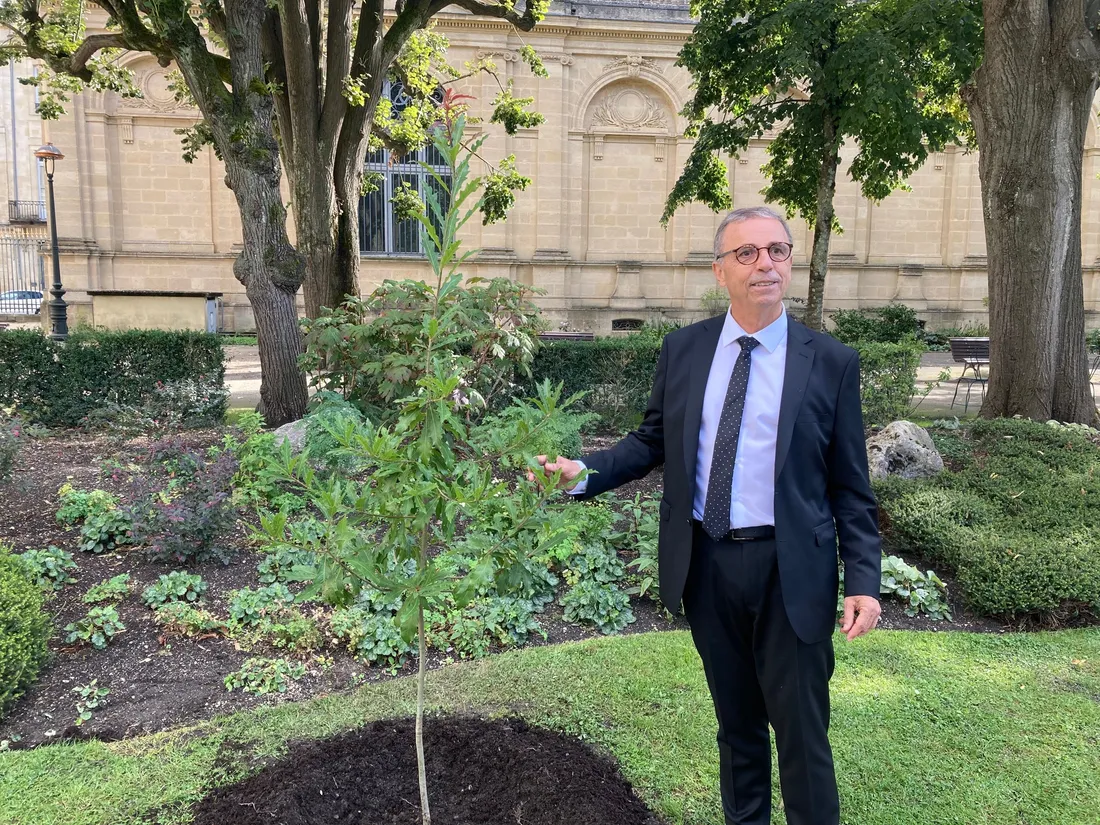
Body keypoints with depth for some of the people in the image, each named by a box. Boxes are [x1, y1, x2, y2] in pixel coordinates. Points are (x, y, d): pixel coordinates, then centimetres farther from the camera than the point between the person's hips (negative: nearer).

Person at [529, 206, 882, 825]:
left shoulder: (831, 361, -4)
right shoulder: (683, 349, 2)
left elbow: (850, 488, -2)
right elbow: (652, 441, 7)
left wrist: (864, 581, -8)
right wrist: (585, 471, -8)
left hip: (789, 571, -2)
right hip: (704, 564, 3)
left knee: (802, 732, 8)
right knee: (737, 722, 20)